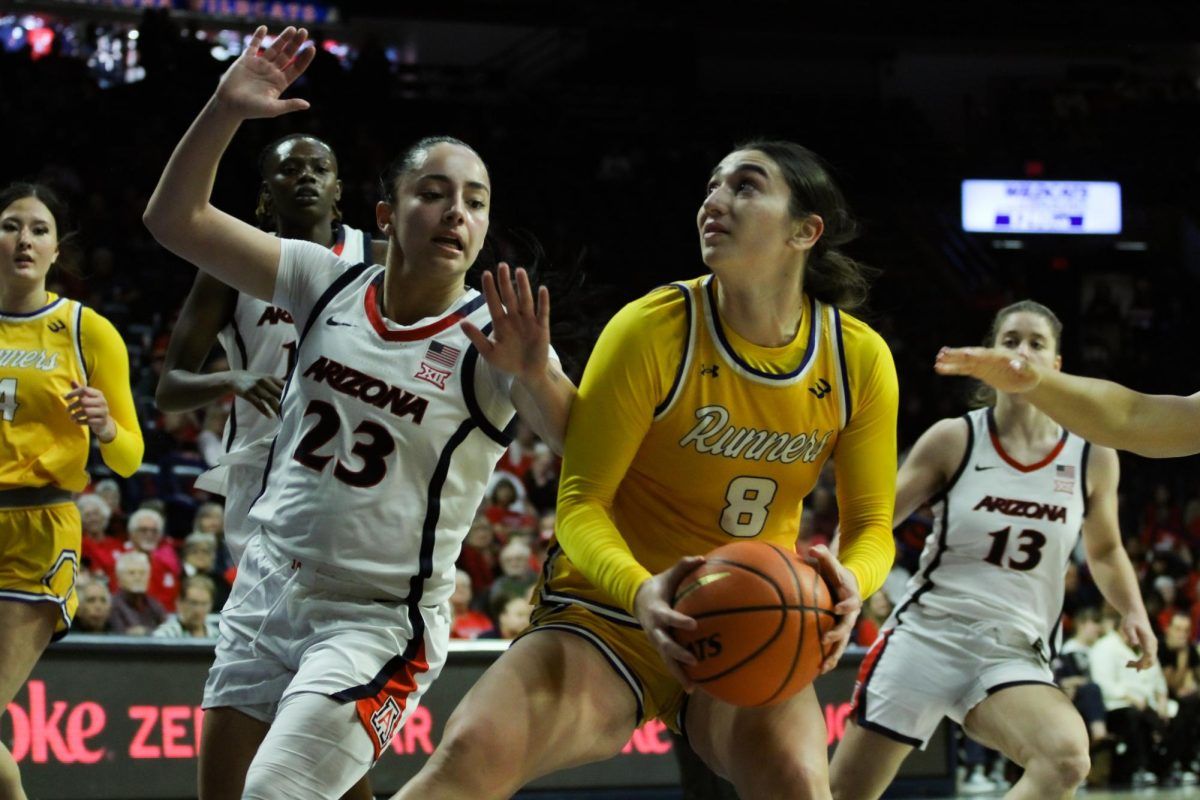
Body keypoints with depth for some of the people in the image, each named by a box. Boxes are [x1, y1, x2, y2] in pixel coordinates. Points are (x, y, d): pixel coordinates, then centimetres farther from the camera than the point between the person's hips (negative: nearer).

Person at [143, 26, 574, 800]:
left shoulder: (494, 339, -12)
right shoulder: (330, 283, 0)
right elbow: (175, 219, -1)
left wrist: (534, 375, -44)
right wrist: (226, 111, -15)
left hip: (377, 625, -5)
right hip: (267, 590, 5)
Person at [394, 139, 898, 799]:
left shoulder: (860, 359, -4)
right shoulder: (652, 330, -14)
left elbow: (872, 526, 3)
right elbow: (581, 501, -12)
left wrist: (849, 583, -22)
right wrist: (640, 591, -33)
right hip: (611, 613, -2)